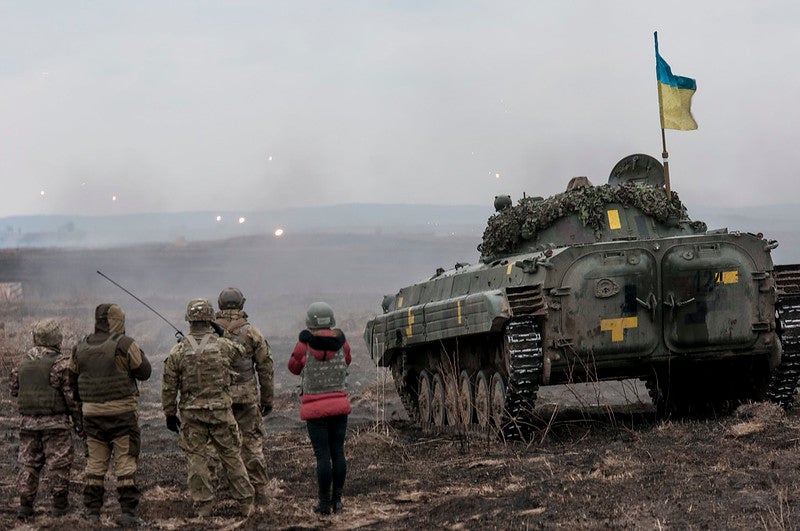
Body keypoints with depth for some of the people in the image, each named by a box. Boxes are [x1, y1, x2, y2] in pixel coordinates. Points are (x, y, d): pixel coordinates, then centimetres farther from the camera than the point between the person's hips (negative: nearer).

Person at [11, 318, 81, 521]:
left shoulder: (24, 362, 5)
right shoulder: (61, 363, -11)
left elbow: (14, 390, 12)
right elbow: (72, 395, -12)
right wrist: (78, 420, -3)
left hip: (28, 420, 5)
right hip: (55, 422, -5)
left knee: (29, 463, 10)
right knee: (59, 465, 5)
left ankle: (25, 506, 5)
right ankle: (59, 505, 9)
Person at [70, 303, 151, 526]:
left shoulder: (81, 348, 6)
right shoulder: (124, 345, -11)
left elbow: (72, 378, 15)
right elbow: (144, 372, -5)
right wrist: (137, 351, 12)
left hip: (91, 414, 5)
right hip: (121, 413, -5)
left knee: (95, 463, 11)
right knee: (126, 462, 0)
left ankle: (92, 512, 11)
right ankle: (128, 512, -2)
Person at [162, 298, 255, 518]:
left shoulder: (177, 352, -5)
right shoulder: (223, 346, -5)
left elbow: (169, 388, -1)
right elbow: (240, 352, 19)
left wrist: (170, 414, 10)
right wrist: (219, 334, 30)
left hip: (191, 413, 0)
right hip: (220, 411, 0)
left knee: (196, 459, 7)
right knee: (232, 457, 9)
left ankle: (203, 506, 7)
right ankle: (246, 504, 15)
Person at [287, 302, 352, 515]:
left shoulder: (305, 343, -10)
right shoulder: (341, 342, -1)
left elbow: (294, 367, 7)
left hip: (315, 407, -3)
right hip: (339, 404, 3)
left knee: (323, 455, -1)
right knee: (338, 452, 9)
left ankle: (324, 503, 2)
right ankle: (337, 501, 12)